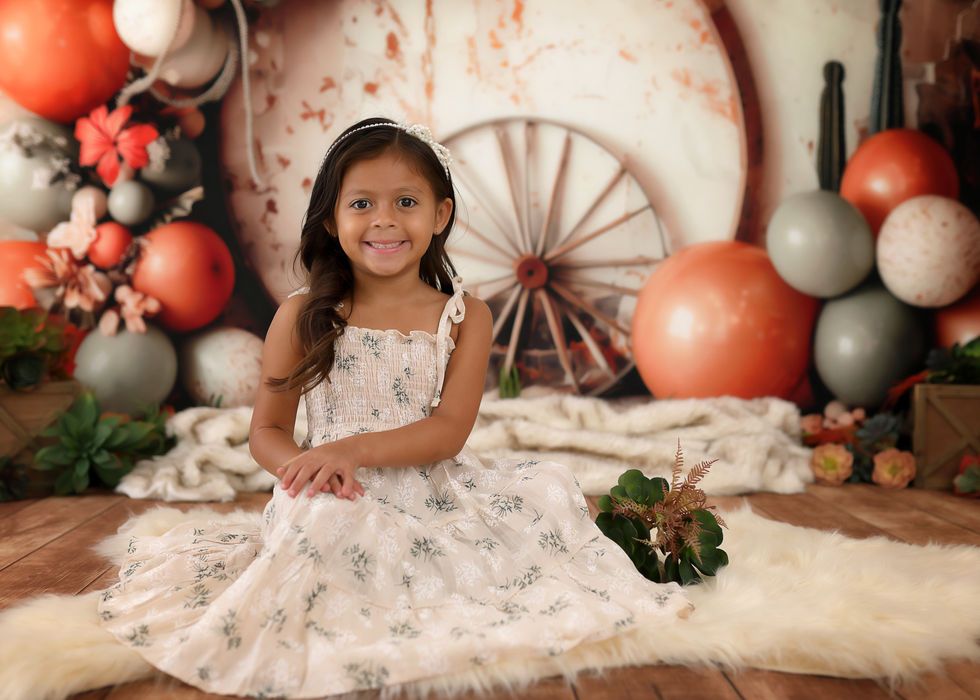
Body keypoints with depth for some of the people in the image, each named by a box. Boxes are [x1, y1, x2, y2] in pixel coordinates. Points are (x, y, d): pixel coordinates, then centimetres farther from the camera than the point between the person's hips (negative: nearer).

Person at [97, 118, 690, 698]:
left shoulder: (464, 317, 3)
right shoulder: (302, 317, 2)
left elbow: (450, 429, -7)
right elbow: (267, 431, 5)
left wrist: (353, 448, -22)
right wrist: (305, 465, -20)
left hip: (435, 494, 2)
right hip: (345, 502, -2)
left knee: (549, 489, -16)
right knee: (319, 518, -35)